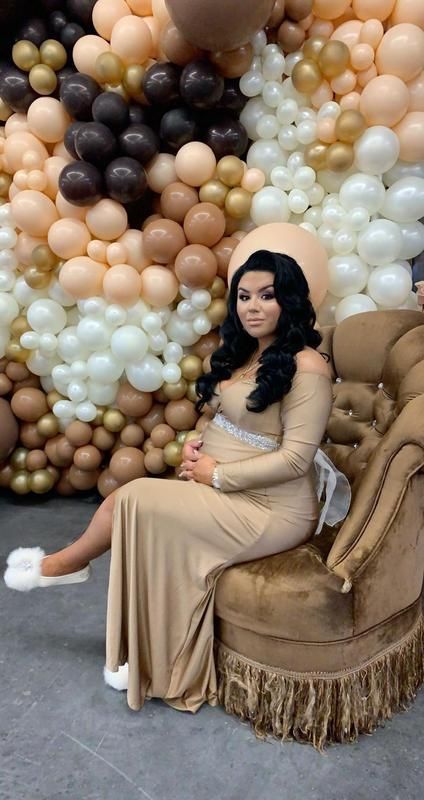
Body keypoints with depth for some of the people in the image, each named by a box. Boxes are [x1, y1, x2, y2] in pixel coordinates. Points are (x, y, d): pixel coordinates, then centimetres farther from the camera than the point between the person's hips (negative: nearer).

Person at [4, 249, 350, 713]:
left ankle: (69, 562, 14)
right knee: (160, 542, -9)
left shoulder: (306, 367, -18)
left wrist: (218, 475, -17)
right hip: (224, 492, 8)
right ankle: (145, 661, 9)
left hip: (272, 511, -8)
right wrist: (196, 446, -3)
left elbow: (296, 457, -21)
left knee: (133, 499, -13)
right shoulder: (242, 353, 8)